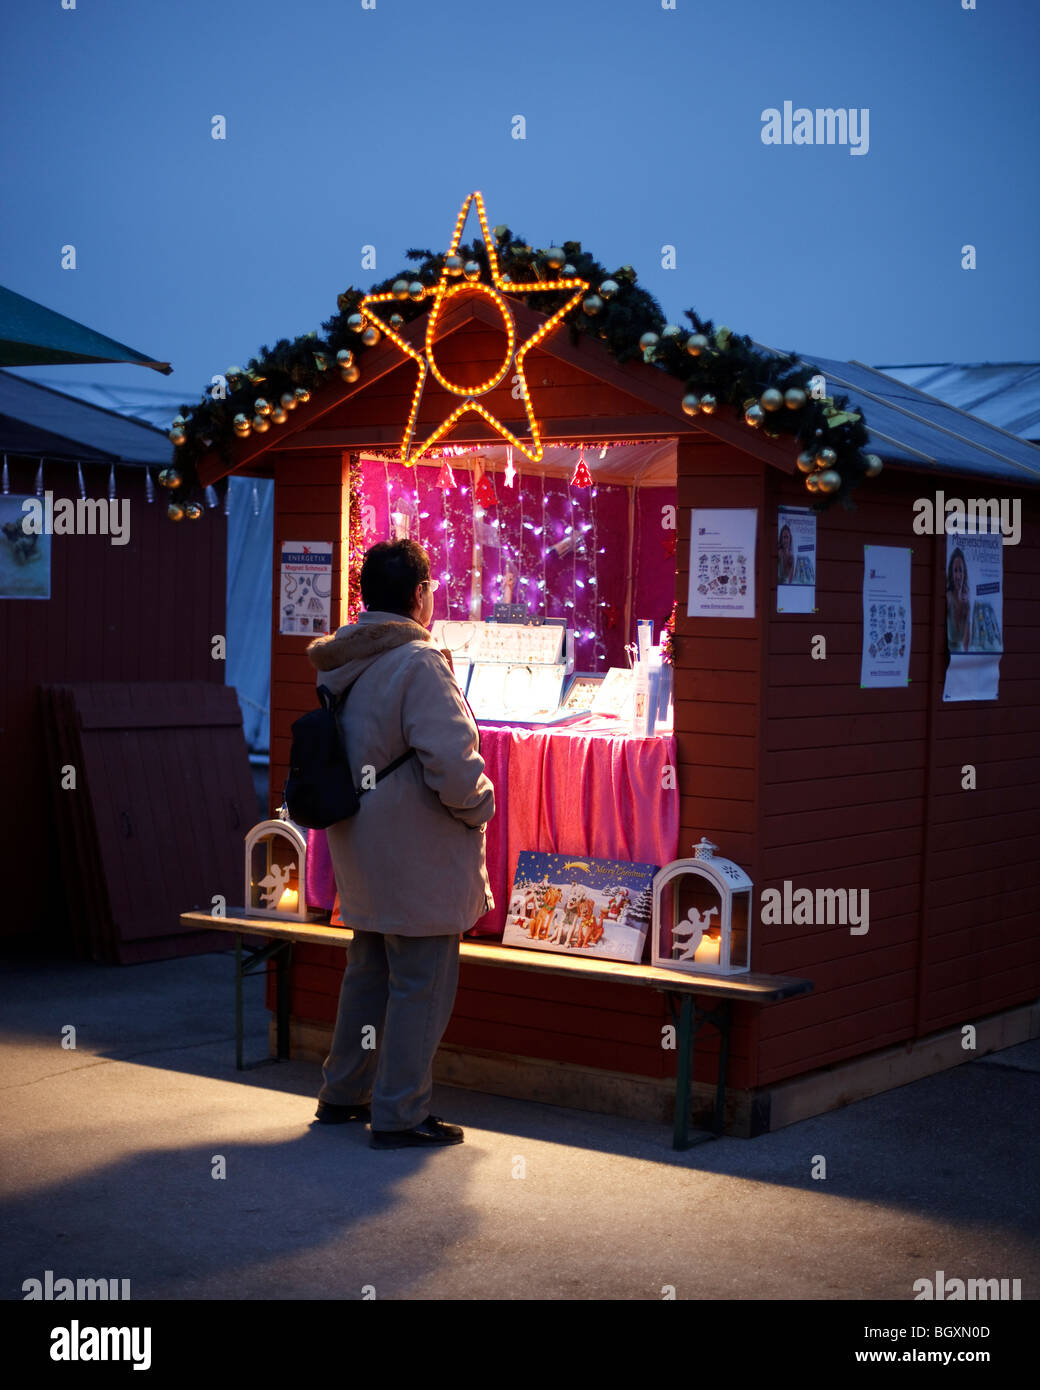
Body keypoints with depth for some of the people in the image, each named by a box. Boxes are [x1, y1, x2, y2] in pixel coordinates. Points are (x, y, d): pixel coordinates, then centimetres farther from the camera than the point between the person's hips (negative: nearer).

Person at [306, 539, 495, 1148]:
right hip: (418, 858, -9)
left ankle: (344, 1093, 32)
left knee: (369, 973, 21)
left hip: (363, 847, 9)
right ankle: (401, 1115, 8)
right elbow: (453, 765, -24)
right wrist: (480, 806, -9)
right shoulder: (419, 663, -20)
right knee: (421, 984, 1)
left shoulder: (338, 663, 7)